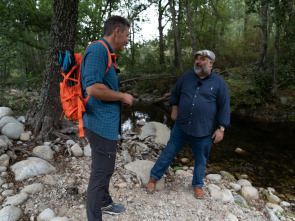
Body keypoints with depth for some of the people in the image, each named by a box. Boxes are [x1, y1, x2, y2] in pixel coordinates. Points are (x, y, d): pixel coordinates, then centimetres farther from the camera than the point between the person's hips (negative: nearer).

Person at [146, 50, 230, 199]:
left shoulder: (219, 82, -4)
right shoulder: (187, 77, 5)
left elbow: (224, 107, -3)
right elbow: (174, 93, 19)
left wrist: (221, 128, -8)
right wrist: (174, 109, 8)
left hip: (203, 131, -1)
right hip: (181, 127, 2)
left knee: (201, 160, 14)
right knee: (168, 153, 9)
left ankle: (198, 185, 37)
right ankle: (154, 178, 26)